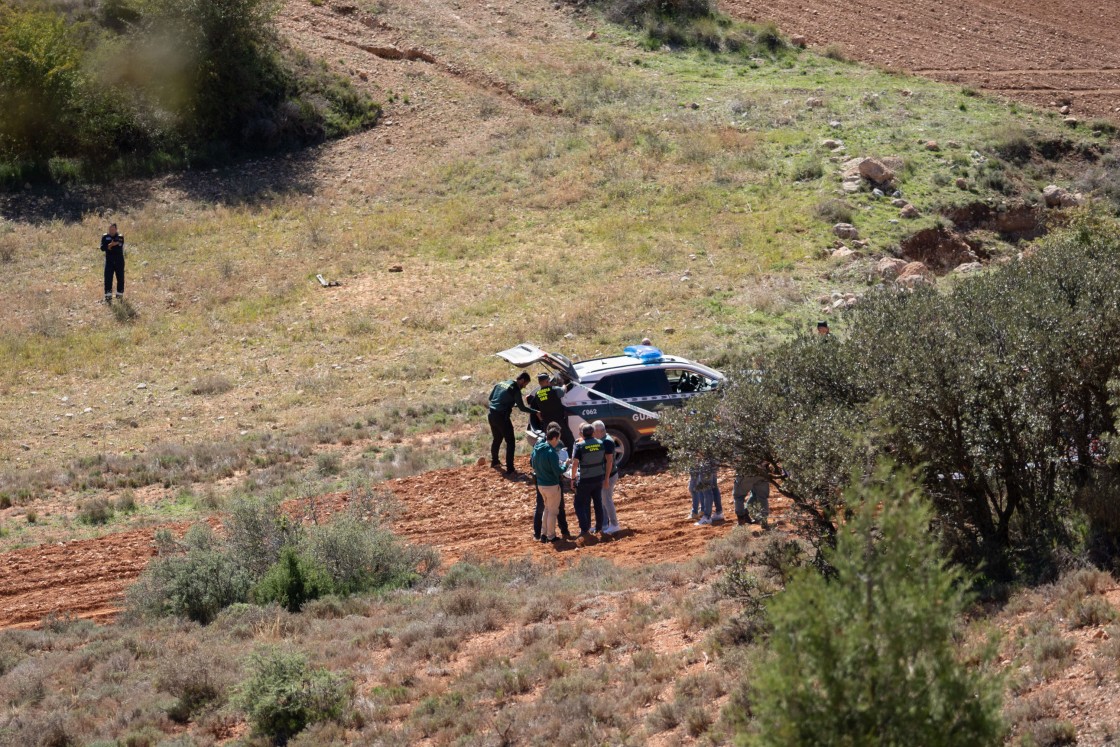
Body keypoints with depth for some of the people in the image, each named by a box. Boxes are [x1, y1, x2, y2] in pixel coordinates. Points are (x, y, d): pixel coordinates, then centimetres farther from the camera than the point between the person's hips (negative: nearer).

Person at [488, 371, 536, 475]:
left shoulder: (500, 384, 12)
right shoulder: (515, 390, -10)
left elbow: (490, 397, 19)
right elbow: (522, 408, -8)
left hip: (492, 415, 8)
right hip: (502, 417, -8)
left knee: (497, 439, 26)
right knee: (510, 442, -2)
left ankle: (494, 462, 41)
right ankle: (510, 469, -7)